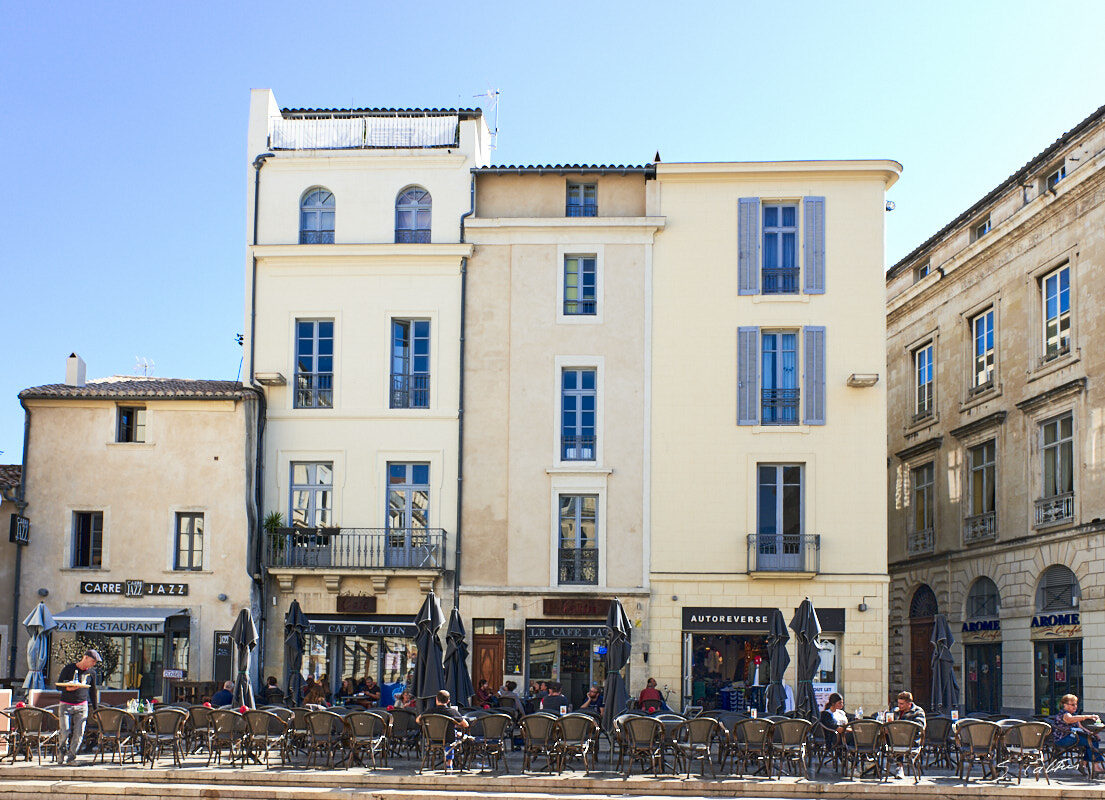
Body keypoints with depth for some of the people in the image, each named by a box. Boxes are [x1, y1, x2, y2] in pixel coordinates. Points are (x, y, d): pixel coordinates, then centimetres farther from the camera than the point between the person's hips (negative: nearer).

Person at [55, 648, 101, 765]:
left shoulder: (91, 673, 7)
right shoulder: (68, 668, -3)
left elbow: (93, 691, 16)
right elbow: (58, 686, -2)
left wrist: (95, 709, 16)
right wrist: (68, 688, -23)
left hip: (82, 706, 3)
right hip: (65, 705, -3)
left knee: (79, 733, -7)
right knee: (65, 732, -9)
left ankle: (71, 757, 7)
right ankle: (61, 749, 21)